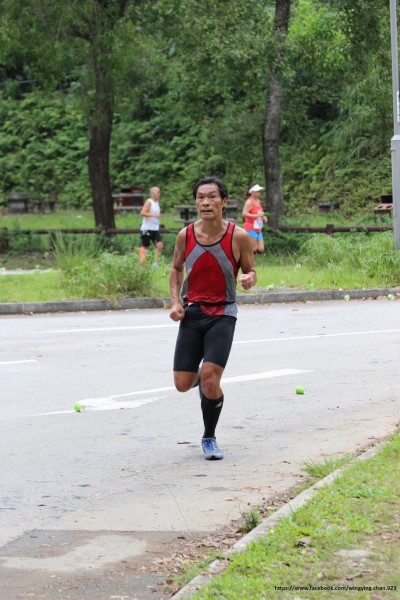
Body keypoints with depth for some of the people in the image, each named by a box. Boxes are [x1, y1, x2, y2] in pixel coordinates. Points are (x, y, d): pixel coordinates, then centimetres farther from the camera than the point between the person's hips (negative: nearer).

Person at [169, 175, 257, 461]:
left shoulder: (239, 237, -10)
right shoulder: (185, 235, -4)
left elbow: (250, 271, 2)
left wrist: (249, 279, -22)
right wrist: (175, 301, -2)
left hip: (222, 314, -3)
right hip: (191, 313, 3)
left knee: (210, 380, -16)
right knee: (183, 384, 1)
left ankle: (210, 438, 8)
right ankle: (202, 376, 40)